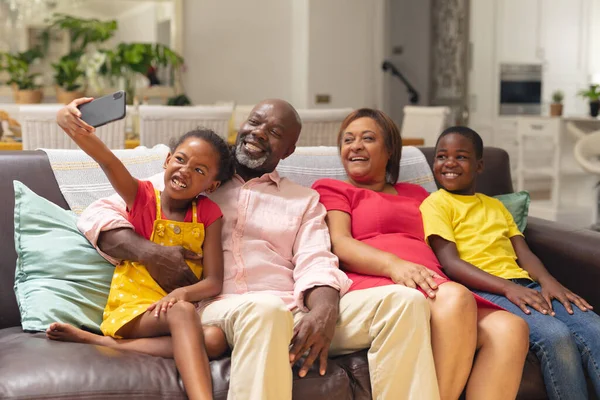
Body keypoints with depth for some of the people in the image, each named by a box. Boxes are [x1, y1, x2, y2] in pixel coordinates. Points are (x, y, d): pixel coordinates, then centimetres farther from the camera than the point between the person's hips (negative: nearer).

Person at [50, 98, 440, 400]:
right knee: (264, 309, -40)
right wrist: (148, 251, -8)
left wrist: (324, 312, -17)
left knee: (405, 300, -20)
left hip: (295, 314, 3)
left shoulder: (304, 200, 25)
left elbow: (316, 265, 7)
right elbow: (99, 215, 13)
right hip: (217, 310, -2)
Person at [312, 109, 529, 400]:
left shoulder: (416, 194, 34)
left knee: (510, 327, -25)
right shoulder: (331, 189, 19)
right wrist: (394, 264, -20)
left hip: (432, 289, 5)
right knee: (455, 298, -36)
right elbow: (339, 244, 0)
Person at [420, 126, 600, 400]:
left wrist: (548, 282, -7)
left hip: (524, 285, 6)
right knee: (556, 336, -31)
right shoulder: (436, 204, 7)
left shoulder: (496, 206, 29)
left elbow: (524, 253, 17)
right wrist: (507, 287, -19)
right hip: (483, 290, -6)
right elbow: (450, 263, -6)